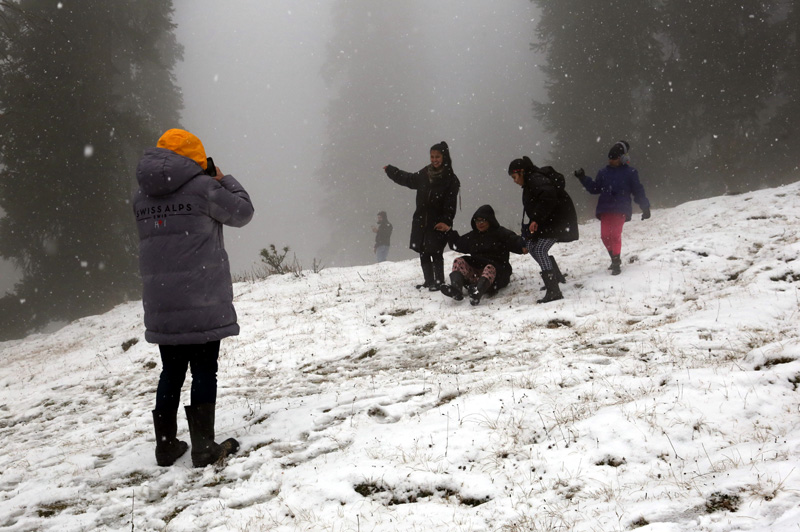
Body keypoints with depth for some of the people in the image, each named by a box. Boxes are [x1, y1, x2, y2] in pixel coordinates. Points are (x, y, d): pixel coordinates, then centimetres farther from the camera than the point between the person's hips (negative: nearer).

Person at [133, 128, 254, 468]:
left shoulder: (141, 196, 6)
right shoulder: (201, 186, -11)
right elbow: (242, 212, 0)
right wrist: (223, 180, 14)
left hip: (161, 308, 5)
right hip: (203, 303, -5)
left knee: (171, 373, 15)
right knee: (204, 372, 3)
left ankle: (166, 445, 19)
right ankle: (204, 447, 4)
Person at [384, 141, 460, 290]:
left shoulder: (451, 180, -8)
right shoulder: (424, 174, 6)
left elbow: (450, 204, -13)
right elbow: (408, 179, 24)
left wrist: (446, 221, -24)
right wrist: (390, 170, 29)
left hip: (438, 223, -5)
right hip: (421, 221, 5)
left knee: (436, 253, -6)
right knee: (423, 252, 9)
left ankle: (439, 281, 6)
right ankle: (429, 281, 19)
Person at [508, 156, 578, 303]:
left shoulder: (536, 180, -19)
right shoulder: (531, 182, 16)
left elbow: (548, 196, -35)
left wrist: (536, 219, -34)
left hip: (558, 221, -11)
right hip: (547, 221, 11)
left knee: (540, 249, -20)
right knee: (531, 245, 18)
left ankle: (553, 291, -26)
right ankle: (557, 276, 32)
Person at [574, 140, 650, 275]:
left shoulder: (630, 173, 0)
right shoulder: (604, 172, 10)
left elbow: (638, 191, 3)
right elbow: (594, 188, 16)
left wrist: (645, 207, 2)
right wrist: (583, 179, 5)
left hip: (620, 209, -4)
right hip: (605, 209, 4)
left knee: (615, 234, -17)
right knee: (605, 235, -1)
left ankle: (616, 262, -8)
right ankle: (615, 259, 20)